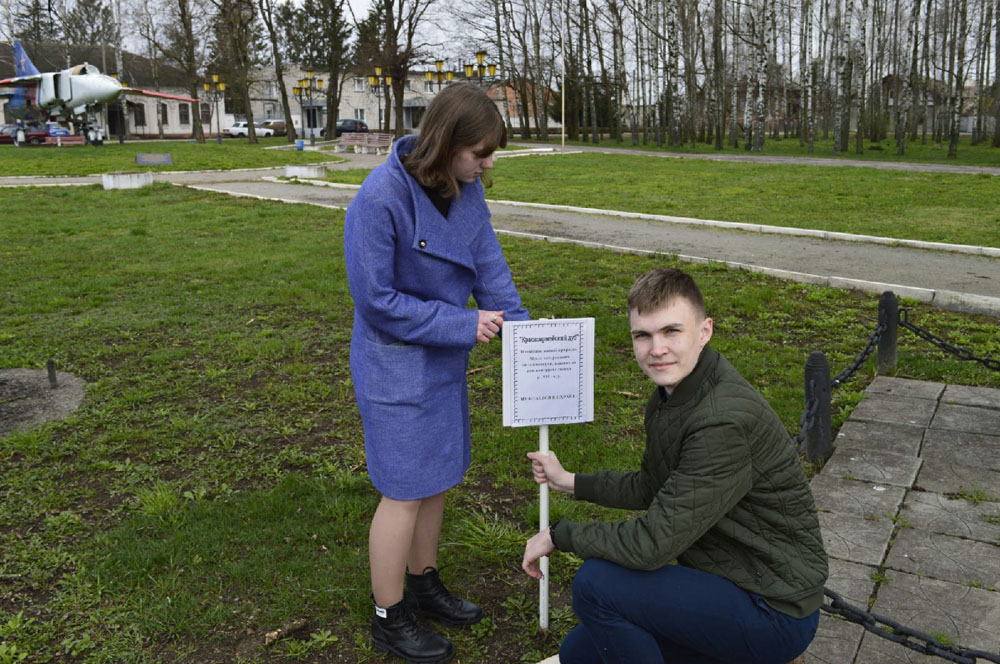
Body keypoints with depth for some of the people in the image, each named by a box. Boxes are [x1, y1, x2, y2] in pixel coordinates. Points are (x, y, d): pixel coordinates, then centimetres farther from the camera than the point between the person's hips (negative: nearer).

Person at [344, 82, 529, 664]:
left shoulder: (467, 189, -3)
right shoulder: (381, 197, -24)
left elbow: (490, 266, 0)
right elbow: (376, 300, -21)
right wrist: (462, 326, -20)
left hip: (445, 359, 7)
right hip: (395, 363, -7)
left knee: (438, 479, 19)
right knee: (405, 492, 4)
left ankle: (424, 583, 41)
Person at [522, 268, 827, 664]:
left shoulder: (726, 421, -30)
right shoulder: (668, 397, 1)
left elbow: (653, 544, -29)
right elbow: (651, 488, 17)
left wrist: (559, 535, -15)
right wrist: (568, 481, 17)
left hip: (775, 613, -9)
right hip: (722, 583, 9)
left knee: (596, 582, -22)